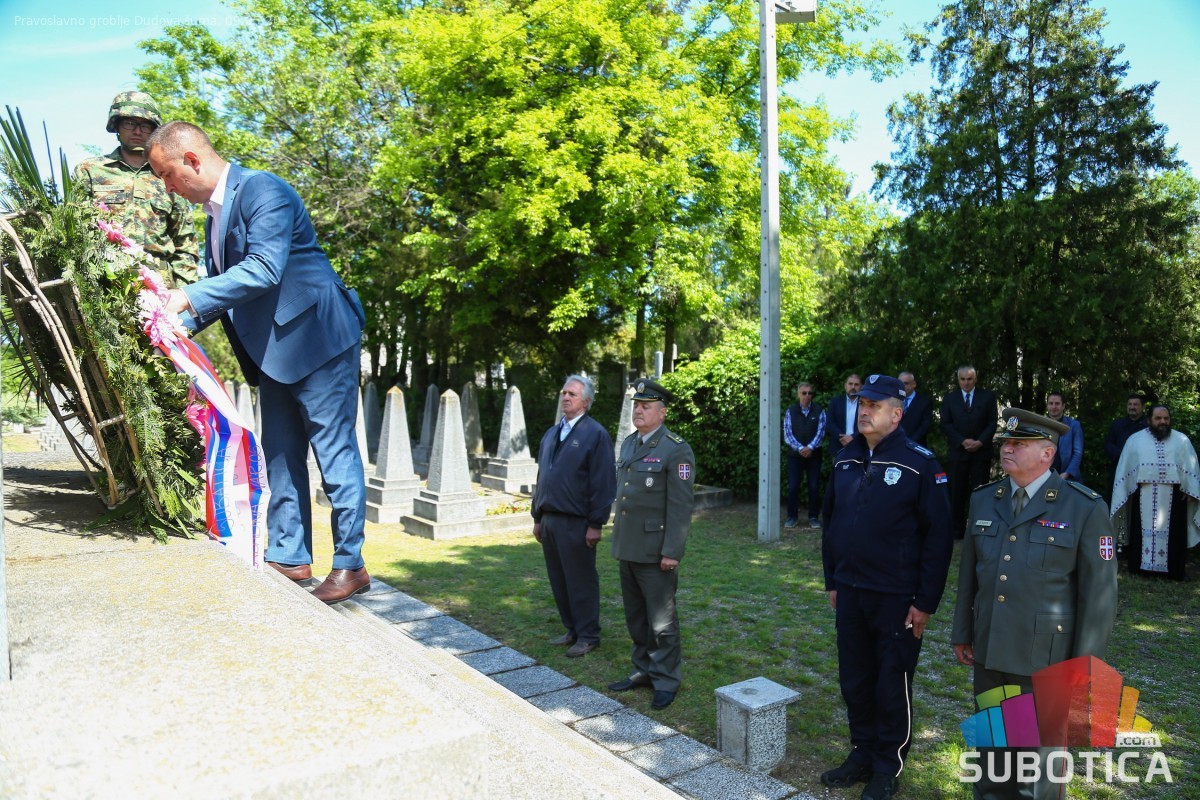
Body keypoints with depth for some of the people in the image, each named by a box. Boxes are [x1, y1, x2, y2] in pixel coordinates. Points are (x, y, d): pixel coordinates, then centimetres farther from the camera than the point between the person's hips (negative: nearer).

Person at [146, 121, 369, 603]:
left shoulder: (262, 190, -14)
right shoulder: (214, 212, 15)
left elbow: (263, 269, -26)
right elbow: (219, 283, 17)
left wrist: (190, 297, -23)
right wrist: (181, 321, 1)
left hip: (315, 339, -10)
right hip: (272, 349, 10)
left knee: (334, 451, -4)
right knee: (280, 455, 12)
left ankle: (350, 566, 4)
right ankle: (289, 557, 22)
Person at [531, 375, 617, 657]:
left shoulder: (596, 434, -9)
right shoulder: (551, 434, 15)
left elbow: (604, 483, -13)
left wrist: (596, 524, -16)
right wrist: (537, 517, 17)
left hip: (575, 524, -7)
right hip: (549, 521, 7)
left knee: (581, 581, 3)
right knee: (559, 580, 14)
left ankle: (588, 636, 16)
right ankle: (572, 630, 28)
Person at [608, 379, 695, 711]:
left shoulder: (677, 450, -12)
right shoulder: (628, 444, 12)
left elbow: (680, 506, -15)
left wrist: (672, 551, -18)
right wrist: (618, 538, 16)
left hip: (655, 550, -7)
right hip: (627, 547, 8)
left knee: (660, 619, 3)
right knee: (636, 617, 17)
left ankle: (666, 680, 17)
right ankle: (643, 670, 31)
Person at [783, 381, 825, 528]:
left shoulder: (819, 411, 1)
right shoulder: (790, 412, 2)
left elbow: (821, 432, -5)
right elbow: (787, 434, -4)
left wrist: (810, 447, -18)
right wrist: (800, 448, -16)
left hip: (814, 454, 0)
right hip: (795, 455, 0)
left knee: (814, 487, 3)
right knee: (793, 487, 1)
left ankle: (813, 517, 14)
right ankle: (792, 516, 12)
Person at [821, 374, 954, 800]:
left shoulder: (920, 463, -12)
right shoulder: (845, 460, 5)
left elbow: (939, 536, -12)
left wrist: (926, 602, -12)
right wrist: (832, 581, 12)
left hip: (896, 599, -5)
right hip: (850, 592, 5)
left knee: (892, 686, 8)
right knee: (854, 680, 15)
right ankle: (862, 754, 34)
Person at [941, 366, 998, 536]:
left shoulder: (987, 397, 7)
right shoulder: (949, 398, 8)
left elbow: (992, 423, 2)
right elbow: (946, 424, 2)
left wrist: (980, 442, -12)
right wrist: (963, 441, -11)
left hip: (982, 451, -1)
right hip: (958, 451, 1)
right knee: (957, 491, 1)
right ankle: (957, 529, 7)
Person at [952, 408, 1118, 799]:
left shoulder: (1085, 508, -11)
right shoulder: (984, 499, 4)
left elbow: (1099, 591, -9)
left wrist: (1085, 664, -7)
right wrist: (961, 632, 10)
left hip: (1045, 656, -4)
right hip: (988, 650, 5)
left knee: (1040, 748, 11)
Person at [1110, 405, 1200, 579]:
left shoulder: (1182, 441, 7)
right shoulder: (1136, 439, 5)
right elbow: (1125, 468, 6)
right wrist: (1125, 493, 2)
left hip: (1173, 497, 0)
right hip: (1144, 497, 0)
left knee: (1172, 533, 3)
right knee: (1143, 532, 4)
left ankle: (1173, 570, 11)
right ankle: (1141, 566, 10)